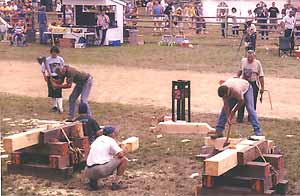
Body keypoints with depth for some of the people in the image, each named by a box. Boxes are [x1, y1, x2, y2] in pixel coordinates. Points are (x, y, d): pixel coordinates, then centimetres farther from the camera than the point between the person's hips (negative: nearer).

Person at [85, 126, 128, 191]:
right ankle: (116, 183, 7)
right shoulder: (111, 141, 2)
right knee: (123, 159, 6)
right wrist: (123, 151, 17)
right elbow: (121, 154, -7)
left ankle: (93, 181, 13)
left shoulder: (98, 139, 21)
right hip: (102, 170, -7)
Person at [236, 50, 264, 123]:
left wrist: (262, 87, -6)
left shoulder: (257, 63, -6)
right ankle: (240, 117, 7)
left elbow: (261, 76, -4)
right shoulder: (243, 61, 3)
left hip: (253, 84, -3)